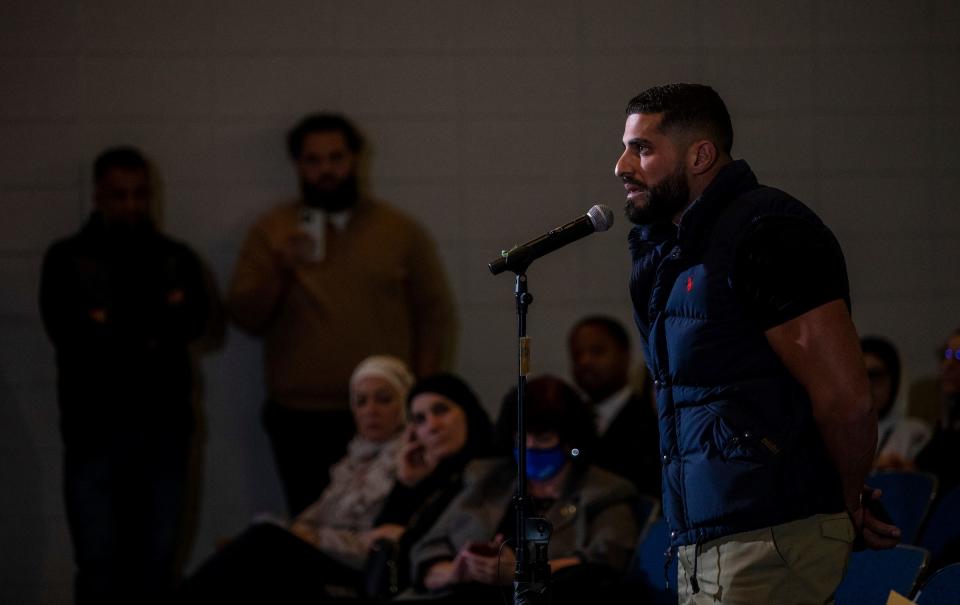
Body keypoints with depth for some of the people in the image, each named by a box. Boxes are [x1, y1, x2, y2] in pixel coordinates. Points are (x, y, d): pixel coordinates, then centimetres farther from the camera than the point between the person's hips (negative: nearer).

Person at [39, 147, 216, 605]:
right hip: (95, 429, -2)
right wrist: (154, 326, -11)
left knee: (158, 561, 4)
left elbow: (196, 321, -5)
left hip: (163, 428, 2)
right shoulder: (67, 259, 5)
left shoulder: (176, 258, 11)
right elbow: (68, 333, -10)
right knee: (99, 563, -4)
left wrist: (113, 324, -14)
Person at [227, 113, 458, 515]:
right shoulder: (271, 233, 10)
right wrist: (282, 268, -12)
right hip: (300, 421, 0)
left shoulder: (401, 232, 10)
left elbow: (435, 315, 10)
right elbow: (244, 316, 4)